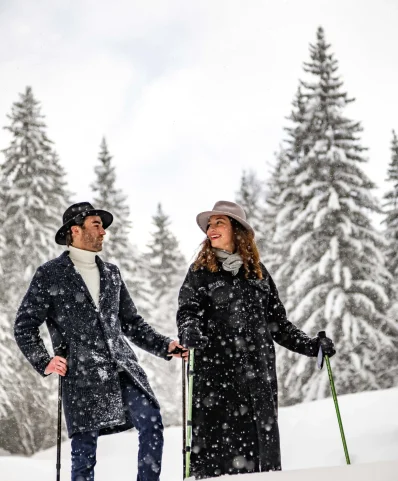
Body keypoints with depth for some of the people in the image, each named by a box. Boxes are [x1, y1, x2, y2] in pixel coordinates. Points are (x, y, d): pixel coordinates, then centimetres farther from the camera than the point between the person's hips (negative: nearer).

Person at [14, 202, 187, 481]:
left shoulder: (111, 273, 18)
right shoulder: (50, 274, 4)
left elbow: (132, 323, 22)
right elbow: (25, 326, 5)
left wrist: (164, 346, 9)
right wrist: (44, 362, -7)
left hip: (123, 368, 4)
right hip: (82, 376, -4)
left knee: (152, 423, -13)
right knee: (84, 450, -1)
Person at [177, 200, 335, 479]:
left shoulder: (258, 272, 15)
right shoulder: (200, 272, 7)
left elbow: (277, 323, 18)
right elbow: (187, 313, -6)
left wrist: (311, 346, 10)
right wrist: (190, 333, -28)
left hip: (259, 373, 3)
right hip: (216, 372, -3)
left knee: (262, 441, 3)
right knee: (217, 447, -8)